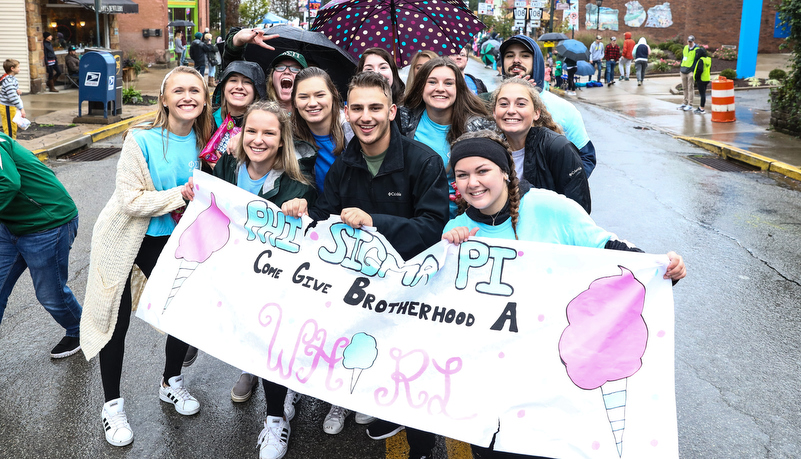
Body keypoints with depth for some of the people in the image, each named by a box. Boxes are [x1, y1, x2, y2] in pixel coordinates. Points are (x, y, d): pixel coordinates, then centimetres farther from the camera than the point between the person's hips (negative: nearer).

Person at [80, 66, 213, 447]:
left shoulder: (201, 141, -4)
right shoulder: (141, 139, -21)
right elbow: (130, 201, -25)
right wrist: (180, 195, -29)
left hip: (167, 239, 5)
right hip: (124, 239, -4)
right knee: (115, 322, 5)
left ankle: (171, 382, 33)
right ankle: (112, 405, 25)